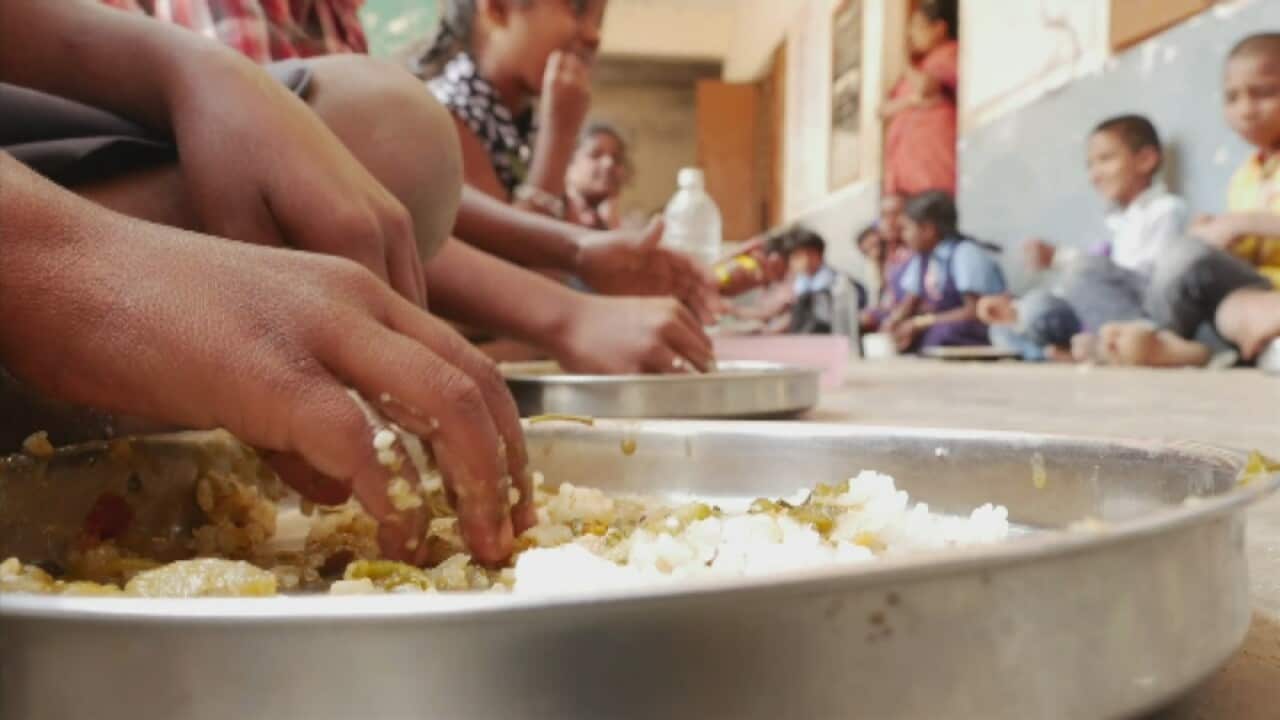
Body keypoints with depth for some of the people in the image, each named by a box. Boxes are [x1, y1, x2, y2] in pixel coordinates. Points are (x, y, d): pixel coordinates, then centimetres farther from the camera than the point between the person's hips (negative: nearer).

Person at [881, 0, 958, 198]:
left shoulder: (950, 53, 2)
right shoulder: (921, 63, 26)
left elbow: (924, 86, -17)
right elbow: (886, 109, 18)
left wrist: (910, 70, 4)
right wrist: (910, 100, -3)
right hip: (907, 160, 8)